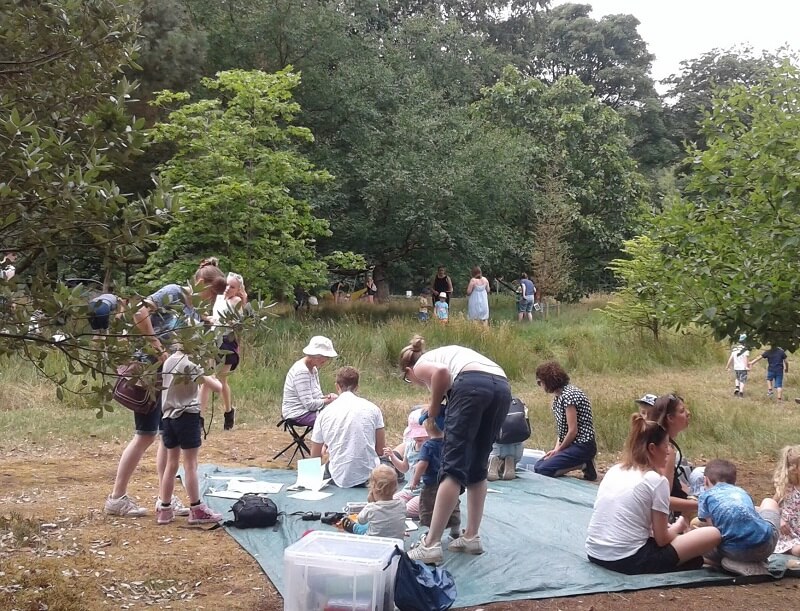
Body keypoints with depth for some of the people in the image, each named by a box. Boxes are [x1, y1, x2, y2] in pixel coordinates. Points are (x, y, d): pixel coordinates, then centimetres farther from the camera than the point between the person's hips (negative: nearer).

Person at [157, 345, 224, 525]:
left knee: (172, 463, 13)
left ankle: (164, 509, 16)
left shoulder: (168, 361, 9)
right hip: (187, 416, -7)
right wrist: (217, 381, 4)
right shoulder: (189, 364, -15)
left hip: (168, 416, 7)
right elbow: (216, 387, -17)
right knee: (190, 464, -2)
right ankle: (196, 510, 4)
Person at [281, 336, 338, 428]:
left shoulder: (313, 369, 9)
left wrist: (328, 396, -6)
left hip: (308, 410, 10)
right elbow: (309, 404, -23)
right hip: (298, 414, -10)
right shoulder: (301, 371, -21)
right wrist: (329, 400, -13)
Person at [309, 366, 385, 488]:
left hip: (340, 479, 2)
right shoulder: (372, 408, -3)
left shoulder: (325, 413, -1)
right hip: (369, 476, -2)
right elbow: (381, 450, 0)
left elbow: (315, 456, 6)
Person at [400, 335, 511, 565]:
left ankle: (431, 544, -11)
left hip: (472, 384, -7)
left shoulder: (420, 366, 19)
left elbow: (441, 371, -6)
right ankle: (472, 537, 18)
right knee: (477, 467, 16)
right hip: (502, 387, 7)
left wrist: (433, 408, 7)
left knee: (453, 466, -9)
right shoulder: (443, 353, 40)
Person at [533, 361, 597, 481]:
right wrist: (556, 448, -1)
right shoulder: (558, 396, 12)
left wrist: (558, 450, -8)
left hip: (582, 446, -10)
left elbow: (573, 430, -20)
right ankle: (583, 463, 7)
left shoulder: (568, 395, -19)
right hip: (571, 444, 10)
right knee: (537, 466, 5)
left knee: (543, 470, -20)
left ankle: (583, 465, -5)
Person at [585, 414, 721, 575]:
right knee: (713, 534, 1)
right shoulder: (656, 480, -8)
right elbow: (661, 540, -4)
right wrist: (678, 526, 16)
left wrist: (663, 526, 22)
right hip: (628, 561, -7)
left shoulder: (614, 471, 11)